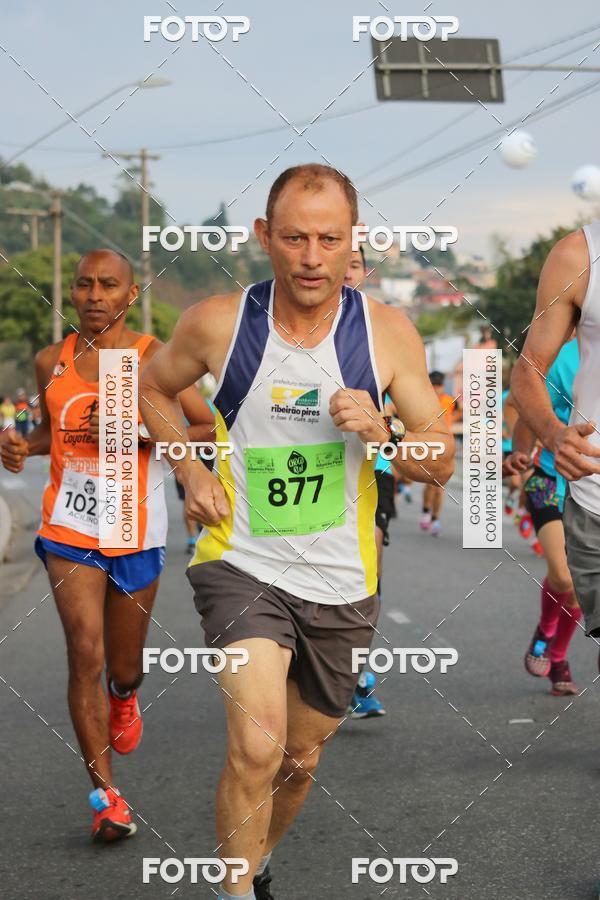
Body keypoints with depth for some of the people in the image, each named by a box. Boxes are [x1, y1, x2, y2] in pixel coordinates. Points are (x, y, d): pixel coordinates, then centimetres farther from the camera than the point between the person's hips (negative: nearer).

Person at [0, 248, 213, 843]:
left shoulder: (155, 358, -6)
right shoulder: (52, 361, 5)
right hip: (69, 526, 1)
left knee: (123, 669, 12)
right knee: (85, 657, -11)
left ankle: (123, 698, 51)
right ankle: (105, 794, -2)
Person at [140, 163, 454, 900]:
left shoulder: (388, 333, -6)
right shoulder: (218, 323, -8)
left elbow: (442, 462, -2)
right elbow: (153, 387, 13)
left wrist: (381, 433, -23)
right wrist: (191, 470, -3)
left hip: (341, 584, 3)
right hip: (242, 565, -2)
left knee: (299, 758, 18)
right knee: (256, 745, -24)